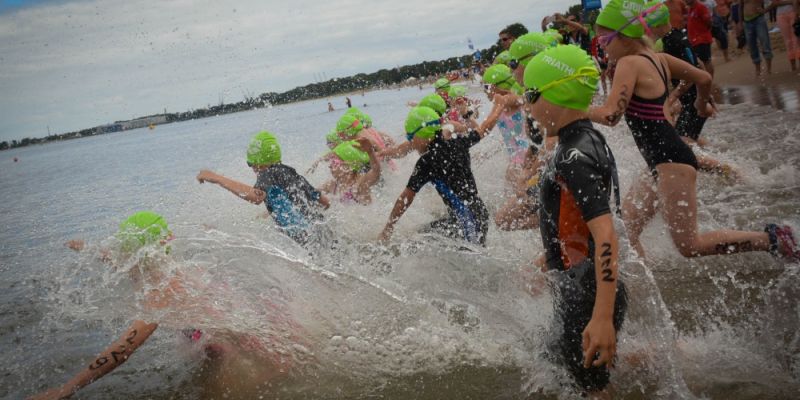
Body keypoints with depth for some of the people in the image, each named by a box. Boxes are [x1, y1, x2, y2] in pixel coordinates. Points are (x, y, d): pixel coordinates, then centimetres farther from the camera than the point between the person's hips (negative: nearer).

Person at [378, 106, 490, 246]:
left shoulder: (427, 161, -12)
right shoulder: (457, 144, 6)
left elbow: (406, 198, -8)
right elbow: (480, 132, 27)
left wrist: (386, 230, -2)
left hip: (465, 224, -8)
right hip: (481, 215, 8)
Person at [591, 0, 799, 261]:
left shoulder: (629, 63, -16)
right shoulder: (658, 58, 10)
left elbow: (611, 115, -26)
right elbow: (704, 78, 20)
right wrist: (702, 105, 39)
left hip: (671, 162, -10)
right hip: (663, 163, 10)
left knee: (689, 247, -3)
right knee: (625, 229, 11)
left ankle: (771, 239, 4)